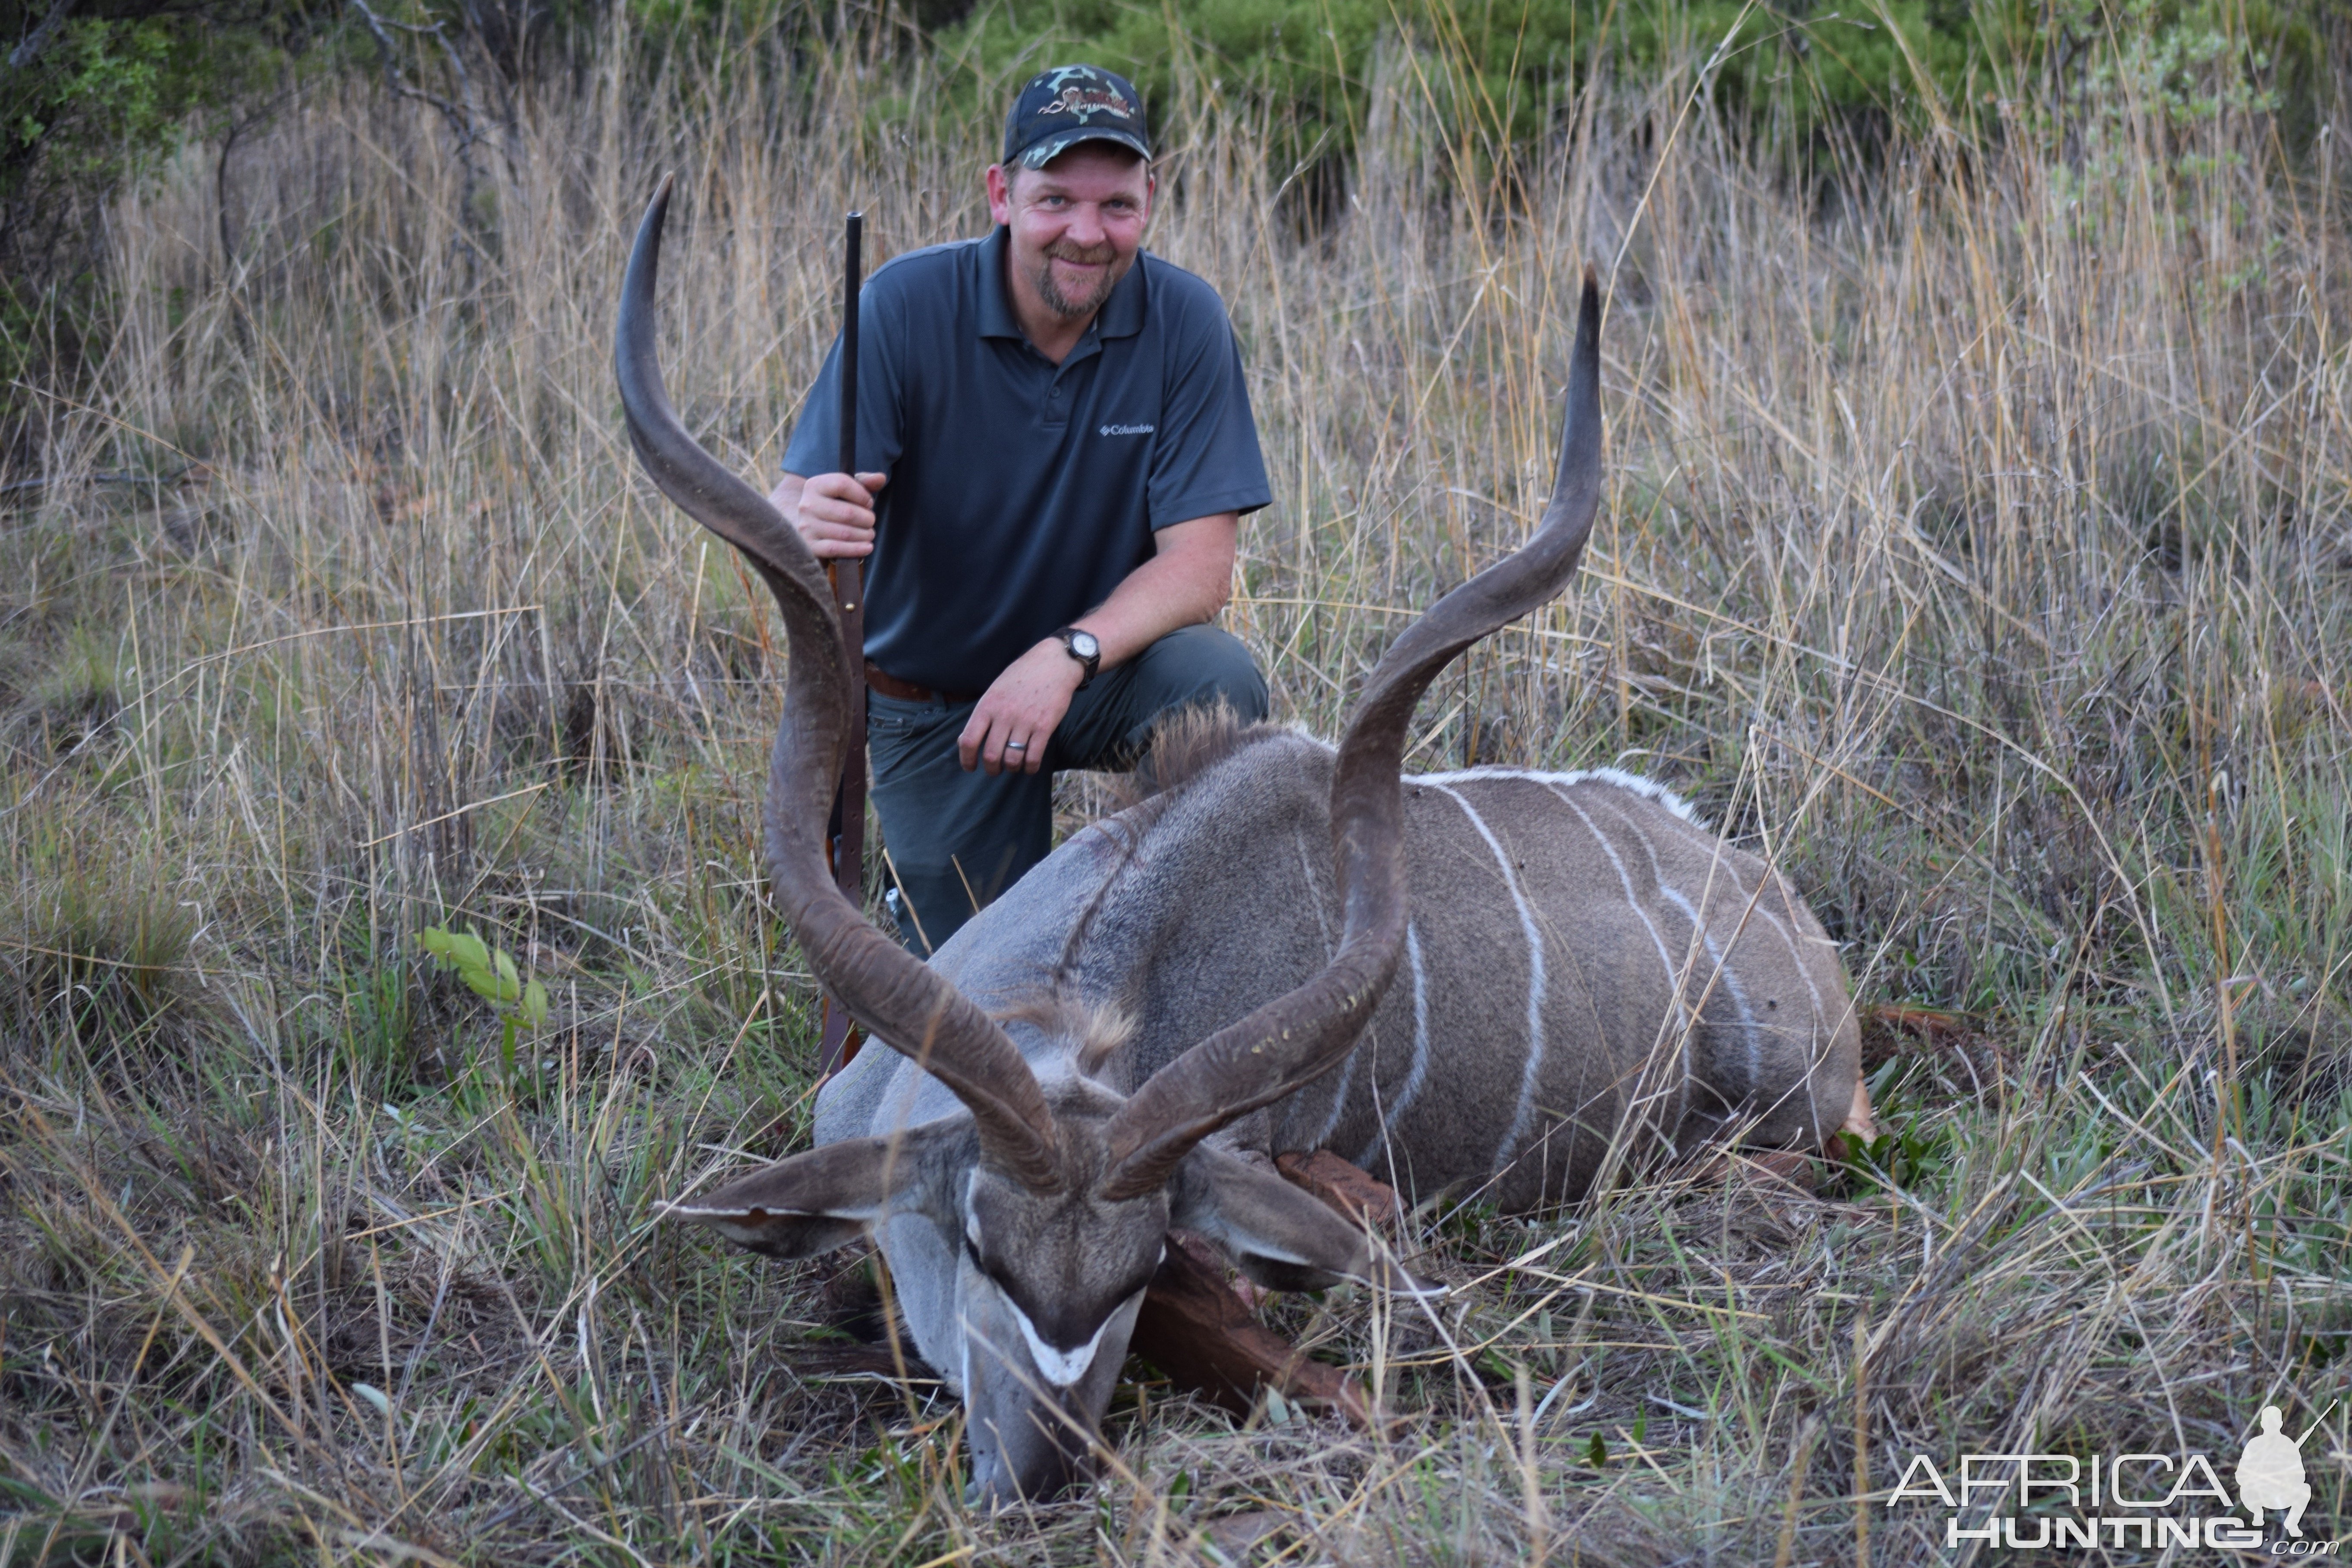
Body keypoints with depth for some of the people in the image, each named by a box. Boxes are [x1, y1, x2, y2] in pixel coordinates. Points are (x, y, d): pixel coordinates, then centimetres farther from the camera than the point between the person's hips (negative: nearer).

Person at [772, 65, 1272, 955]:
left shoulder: (1184, 321, -15)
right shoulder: (908, 306, -17)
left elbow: (1201, 563, -19)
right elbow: (793, 509, -24)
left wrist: (1069, 655, -37)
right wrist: (808, 525, -50)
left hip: (1108, 669, 1)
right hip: (931, 702, 0)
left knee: (1215, 681, -32)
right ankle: (922, 879, 32)